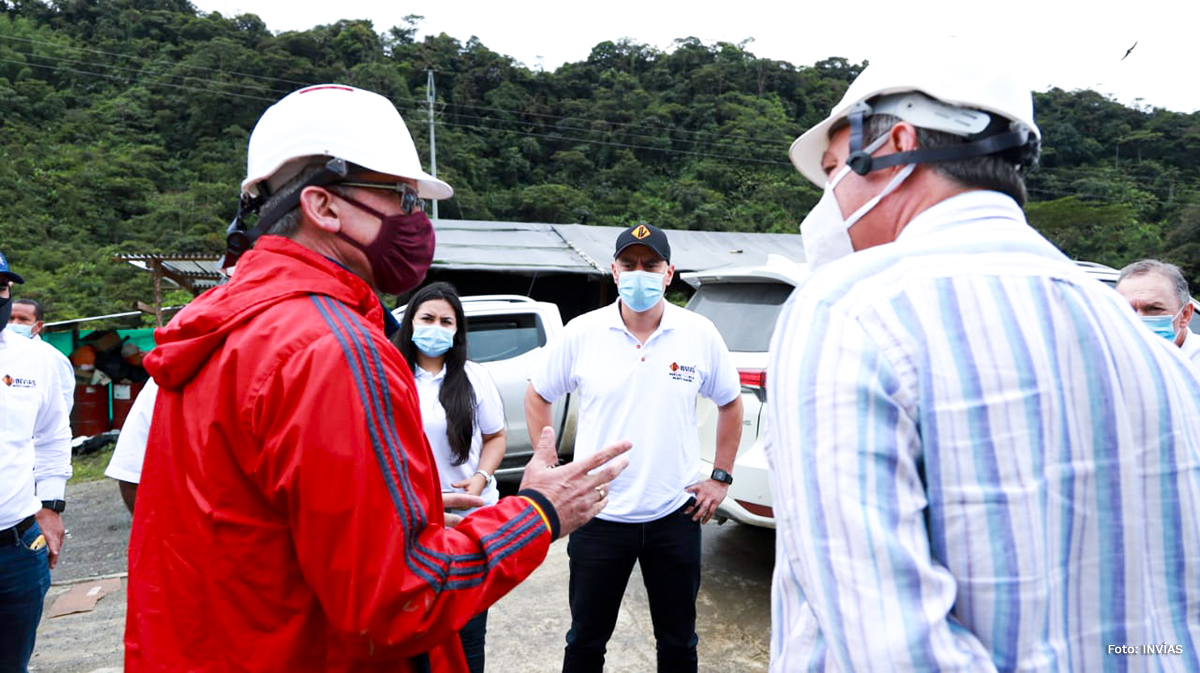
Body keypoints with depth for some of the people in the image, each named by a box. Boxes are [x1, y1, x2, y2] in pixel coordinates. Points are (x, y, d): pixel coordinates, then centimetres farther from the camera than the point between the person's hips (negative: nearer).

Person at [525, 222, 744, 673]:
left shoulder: (700, 334, -4)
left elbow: (730, 403, 10)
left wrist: (721, 477, 5)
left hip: (675, 514, 1)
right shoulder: (581, 333, -6)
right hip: (599, 514, 0)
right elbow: (537, 397, 6)